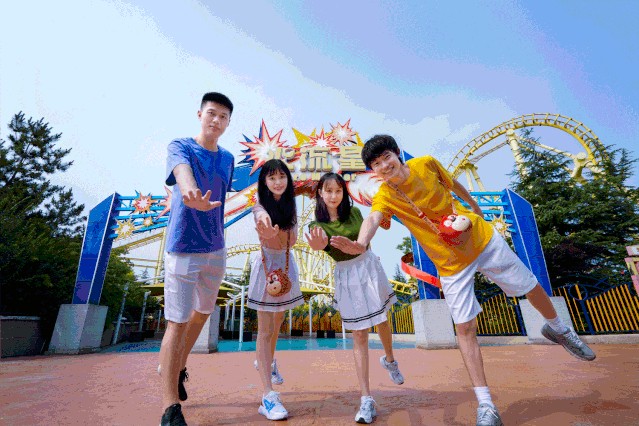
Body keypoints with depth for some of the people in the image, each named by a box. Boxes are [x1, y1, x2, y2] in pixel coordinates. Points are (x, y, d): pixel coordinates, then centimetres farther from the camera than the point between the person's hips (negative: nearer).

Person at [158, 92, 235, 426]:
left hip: (216, 250, 6)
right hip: (182, 249, -6)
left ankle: (178, 367, 43)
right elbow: (182, 172, -31)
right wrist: (190, 193, -53)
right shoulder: (180, 147, -8)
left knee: (203, 312, 18)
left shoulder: (227, 158, 8)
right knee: (177, 322, -1)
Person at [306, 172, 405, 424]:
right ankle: (366, 399, 13)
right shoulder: (317, 225, -11)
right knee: (359, 335, 1)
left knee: (382, 320, 21)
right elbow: (323, 246, -35)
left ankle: (389, 360, 51)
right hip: (346, 275, -3)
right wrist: (319, 246, -54)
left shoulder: (354, 212, -4)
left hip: (369, 265, 3)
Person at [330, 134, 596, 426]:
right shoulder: (384, 196, -18)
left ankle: (557, 329, 51)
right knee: (465, 327, -3)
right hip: (452, 264, -2)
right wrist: (361, 243, -61)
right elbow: (373, 218, -40)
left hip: (482, 238, 3)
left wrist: (473, 204, 24)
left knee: (532, 287, 17)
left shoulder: (426, 163, -10)